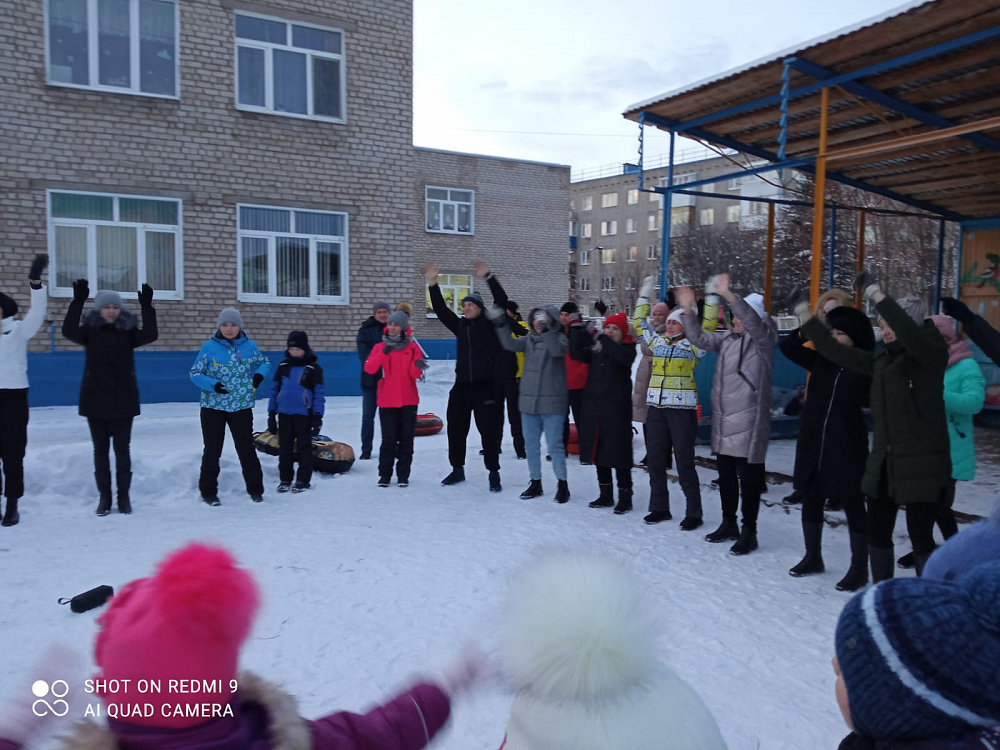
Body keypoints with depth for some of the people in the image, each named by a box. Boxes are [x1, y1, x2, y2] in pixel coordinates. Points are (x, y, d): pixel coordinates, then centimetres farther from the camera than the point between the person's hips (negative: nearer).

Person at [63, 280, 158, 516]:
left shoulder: (128, 331, -1)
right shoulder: (90, 331, 0)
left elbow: (150, 335, -19)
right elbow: (69, 331, -20)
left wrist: (146, 307, -30)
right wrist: (77, 301, -30)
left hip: (123, 400, -1)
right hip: (95, 399, 1)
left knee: (122, 449, 6)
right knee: (100, 449, 8)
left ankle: (124, 496, 15)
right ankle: (104, 496, 17)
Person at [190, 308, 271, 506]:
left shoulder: (249, 346, 0)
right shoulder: (209, 346, -6)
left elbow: (265, 363, 16)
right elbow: (195, 373, -3)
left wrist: (259, 375, -6)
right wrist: (213, 385, -21)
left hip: (242, 407, 1)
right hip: (213, 406, -1)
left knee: (246, 449, 5)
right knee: (212, 450, 7)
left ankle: (255, 489, 17)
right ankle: (208, 491, 19)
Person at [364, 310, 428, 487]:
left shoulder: (412, 347, 3)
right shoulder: (380, 347, 4)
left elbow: (415, 374, -5)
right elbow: (369, 368, -12)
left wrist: (418, 365, -28)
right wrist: (383, 353, -26)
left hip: (408, 401, 0)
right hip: (387, 401, 0)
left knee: (406, 439, 4)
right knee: (388, 439, 0)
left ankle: (403, 475, 13)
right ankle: (385, 474, 11)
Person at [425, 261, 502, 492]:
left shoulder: (490, 324, -3)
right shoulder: (460, 325, 10)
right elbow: (441, 310, 9)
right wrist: (432, 284, 1)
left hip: (485, 386, -5)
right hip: (461, 385, 5)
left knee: (488, 430, -2)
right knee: (455, 428, 10)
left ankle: (494, 473, 9)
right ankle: (457, 469, 25)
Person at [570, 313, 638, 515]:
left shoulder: (628, 348, -3)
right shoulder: (595, 348, 10)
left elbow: (623, 357, -25)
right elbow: (576, 354, -5)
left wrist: (604, 339, -24)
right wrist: (576, 329, -11)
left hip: (617, 408, -5)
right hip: (593, 406, 5)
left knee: (618, 451, -4)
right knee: (598, 449, 12)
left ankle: (625, 496, 7)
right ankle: (606, 494, 24)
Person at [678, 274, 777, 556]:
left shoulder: (762, 339, -8)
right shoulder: (727, 338, 11)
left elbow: (753, 322, -27)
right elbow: (700, 338, 12)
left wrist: (728, 295, -38)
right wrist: (688, 310, -1)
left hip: (748, 422, -7)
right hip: (722, 420, 7)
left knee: (748, 479, -2)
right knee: (726, 476, 16)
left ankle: (749, 532, 8)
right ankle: (728, 524, 30)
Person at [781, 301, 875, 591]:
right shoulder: (821, 360, 7)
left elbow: (874, 401, -14)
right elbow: (787, 347, 6)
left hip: (846, 445, -5)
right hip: (812, 442, 5)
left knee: (852, 503, 3)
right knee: (811, 499, 13)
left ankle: (859, 568, 14)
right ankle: (813, 557, 29)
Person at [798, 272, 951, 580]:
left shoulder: (931, 355, -10)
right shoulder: (882, 360, 8)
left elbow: (910, 334, -31)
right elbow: (838, 352, 12)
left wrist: (875, 293, -37)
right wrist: (805, 316, 12)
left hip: (921, 465, -7)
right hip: (883, 463, 7)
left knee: (920, 537, 1)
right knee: (877, 533, 13)